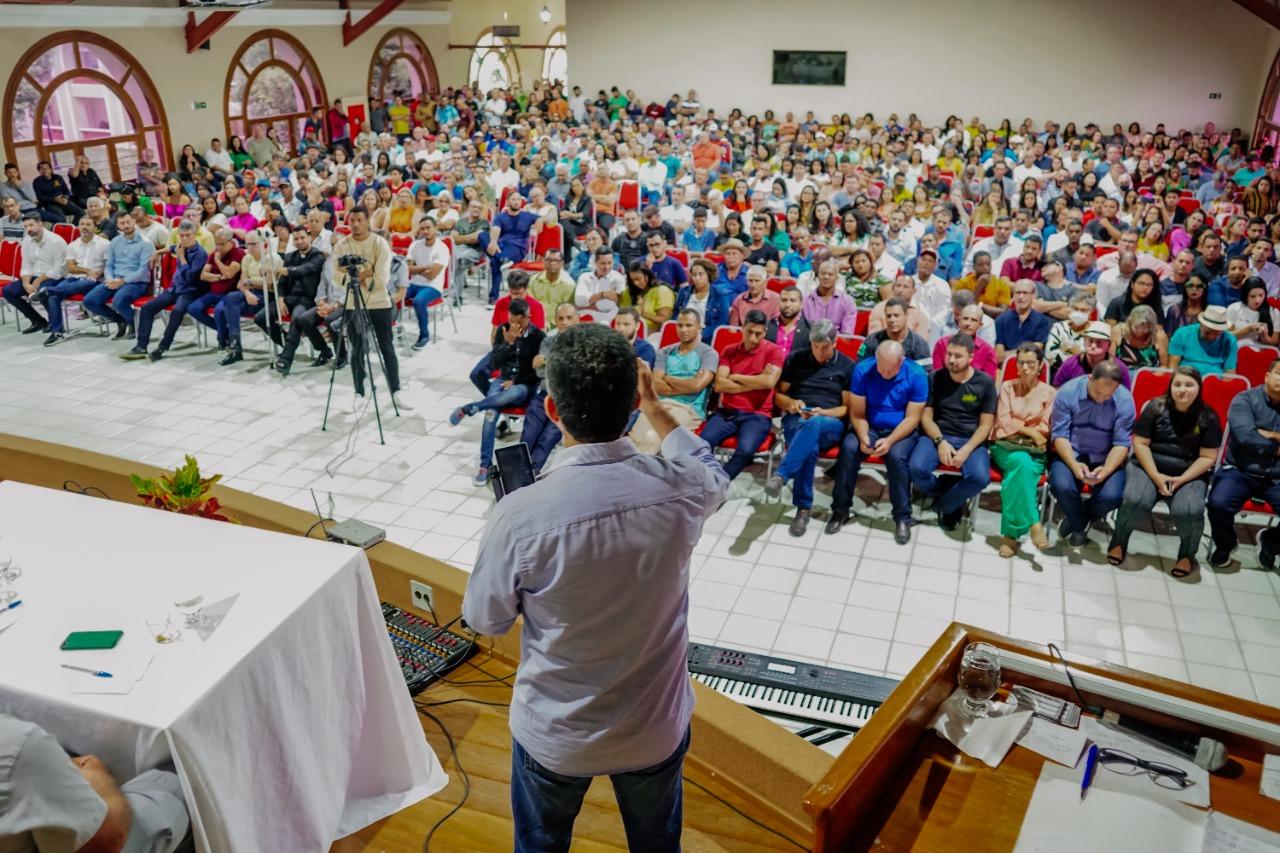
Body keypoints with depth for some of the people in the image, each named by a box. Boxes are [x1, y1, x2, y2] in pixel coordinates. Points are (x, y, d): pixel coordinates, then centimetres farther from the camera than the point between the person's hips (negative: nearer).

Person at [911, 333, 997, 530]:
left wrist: (966, 450, -16)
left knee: (980, 477, -31)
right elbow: (926, 416, 2)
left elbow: (985, 425, -1)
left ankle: (944, 504, -1)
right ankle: (953, 500, 2)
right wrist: (940, 441, -15)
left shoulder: (985, 382, 0)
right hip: (938, 436, 1)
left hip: (971, 440, -1)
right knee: (916, 468, -29)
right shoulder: (936, 378, 3)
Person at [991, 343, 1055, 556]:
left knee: (1017, 475, -35)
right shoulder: (1007, 386, 14)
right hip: (1006, 446, 0)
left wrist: (1018, 429, -5)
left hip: (1035, 451, 0)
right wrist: (1030, 431, -6)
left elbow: (1045, 430, 2)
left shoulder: (1050, 393, 10)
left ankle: (1011, 533, -33)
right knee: (1022, 462, -37)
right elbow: (1004, 423, 2)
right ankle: (1033, 523, -36)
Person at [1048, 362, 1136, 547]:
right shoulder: (1067, 392, -12)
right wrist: (1074, 464, -27)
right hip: (1070, 454, 0)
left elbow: (1122, 443, -9)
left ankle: (1077, 518, 9)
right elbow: (1059, 434, -11)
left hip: (1106, 458, 1)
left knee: (1112, 496, -27)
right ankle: (1079, 525, 4)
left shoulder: (1125, 400, -10)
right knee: (1062, 486, -30)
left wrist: (1106, 469, -27)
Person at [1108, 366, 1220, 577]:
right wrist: (1155, 475, -14)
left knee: (1189, 511, -29)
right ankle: (1118, 542, -1)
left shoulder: (1208, 417, -1)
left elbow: (1207, 457, -2)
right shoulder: (1156, 407, -3)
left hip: (1189, 474, 0)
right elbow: (1140, 443, -4)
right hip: (1148, 466, 0)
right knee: (1135, 501, -30)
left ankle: (1187, 554, 1)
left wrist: (1182, 479, -15)